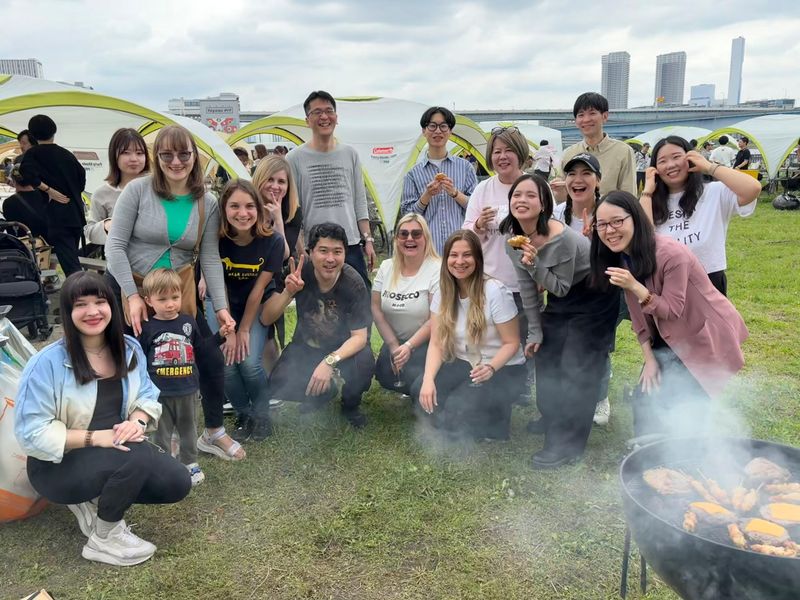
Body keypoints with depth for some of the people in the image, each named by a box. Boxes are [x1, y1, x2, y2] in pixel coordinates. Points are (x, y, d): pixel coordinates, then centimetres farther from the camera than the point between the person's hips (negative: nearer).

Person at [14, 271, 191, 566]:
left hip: (115, 452, 6)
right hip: (58, 465, -6)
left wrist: (138, 421, -20)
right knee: (138, 457, -33)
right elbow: (32, 432, -20)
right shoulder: (47, 362, -21)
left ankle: (97, 501, 10)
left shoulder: (130, 348, -3)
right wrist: (96, 437, -26)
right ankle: (104, 539, -8)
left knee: (178, 483, -11)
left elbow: (148, 396, 3)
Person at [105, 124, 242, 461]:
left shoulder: (207, 204, -4)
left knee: (211, 359, 1)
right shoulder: (138, 190, -13)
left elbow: (210, 258, -4)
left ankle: (213, 434, 21)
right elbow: (115, 244, -13)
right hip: (127, 288, -3)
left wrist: (221, 306, -12)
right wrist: (133, 295, -19)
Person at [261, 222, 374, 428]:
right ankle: (319, 396, 13)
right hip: (306, 346, 2)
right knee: (279, 386, -23)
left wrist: (329, 361, -38)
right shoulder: (300, 273, -20)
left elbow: (359, 336, -22)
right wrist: (288, 292, -38)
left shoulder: (354, 284, -24)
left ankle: (350, 405, 3)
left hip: (343, 348, -1)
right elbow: (266, 318, -19)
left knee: (364, 363, -33)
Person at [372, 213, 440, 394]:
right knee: (385, 377, -15)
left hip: (426, 342, -5)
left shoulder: (437, 269, -15)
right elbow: (376, 308, 1)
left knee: (414, 379, -26)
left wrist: (409, 346, -23)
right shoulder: (386, 267, 1)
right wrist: (393, 345, -7)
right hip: (394, 340, 5)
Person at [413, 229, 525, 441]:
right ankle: (456, 423, 7)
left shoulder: (495, 291, -20)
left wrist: (491, 367, -32)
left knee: (457, 410, -27)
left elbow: (512, 343, -14)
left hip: (503, 369, -5)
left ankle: (494, 419, 5)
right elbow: (436, 343, -8)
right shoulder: (443, 292, -4)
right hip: (463, 364, 5)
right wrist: (428, 379, -24)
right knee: (420, 390, -19)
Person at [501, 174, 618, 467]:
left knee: (576, 369, -9)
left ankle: (568, 444, 2)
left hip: (594, 298, -8)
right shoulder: (513, 237, -11)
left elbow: (561, 287, -24)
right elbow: (528, 288, -2)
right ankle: (554, 419, 38)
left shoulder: (562, 238, -33)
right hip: (559, 299, 8)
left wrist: (535, 264, -39)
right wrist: (535, 332, 0)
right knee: (545, 357, 15)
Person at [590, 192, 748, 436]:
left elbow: (672, 311, -25)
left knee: (684, 412, -5)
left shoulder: (671, 254, -29)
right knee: (646, 400, 7)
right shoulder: (622, 258, -5)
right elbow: (639, 316, 1)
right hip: (670, 339, 7)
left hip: (707, 336, -7)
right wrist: (649, 359, -2)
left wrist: (634, 287, -39)